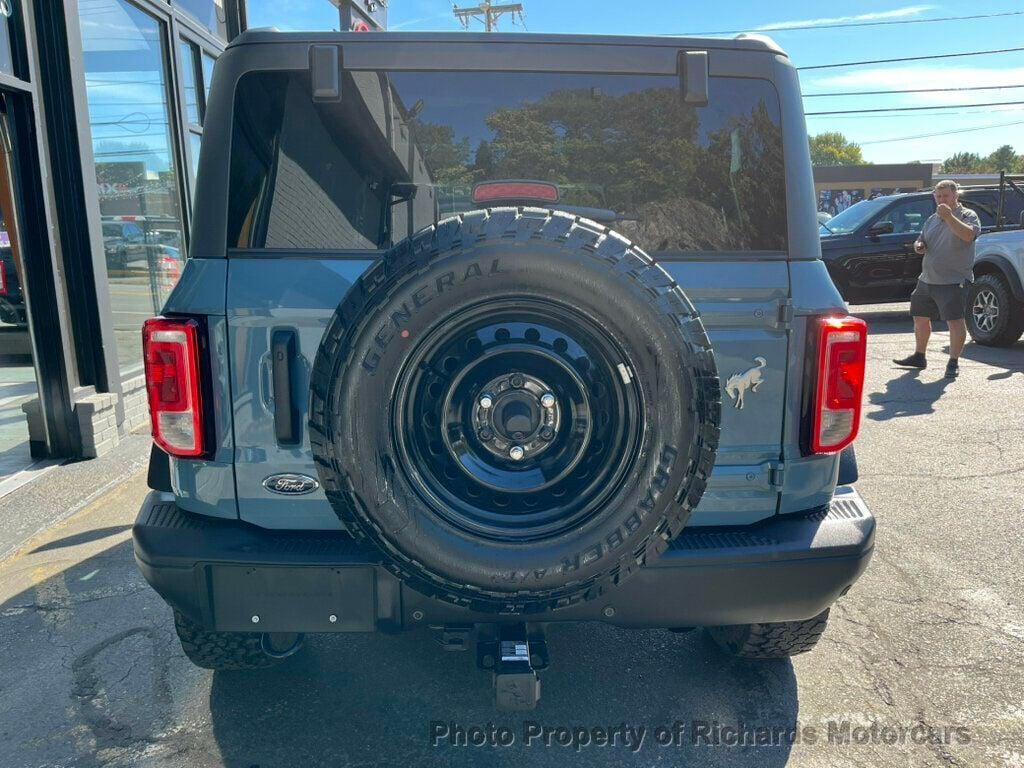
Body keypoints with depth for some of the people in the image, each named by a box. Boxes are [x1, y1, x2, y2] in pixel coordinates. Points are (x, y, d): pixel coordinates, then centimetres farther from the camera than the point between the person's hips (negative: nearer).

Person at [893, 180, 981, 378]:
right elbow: (921, 241, 24)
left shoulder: (967, 215, -3)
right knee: (920, 317, 14)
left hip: (954, 281, -7)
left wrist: (949, 216, -29)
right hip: (927, 280, 7)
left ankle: (953, 362, -1)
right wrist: (918, 246, 1)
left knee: (955, 320, -10)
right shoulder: (932, 219, 16)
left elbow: (968, 235, -23)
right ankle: (919, 356, 30)